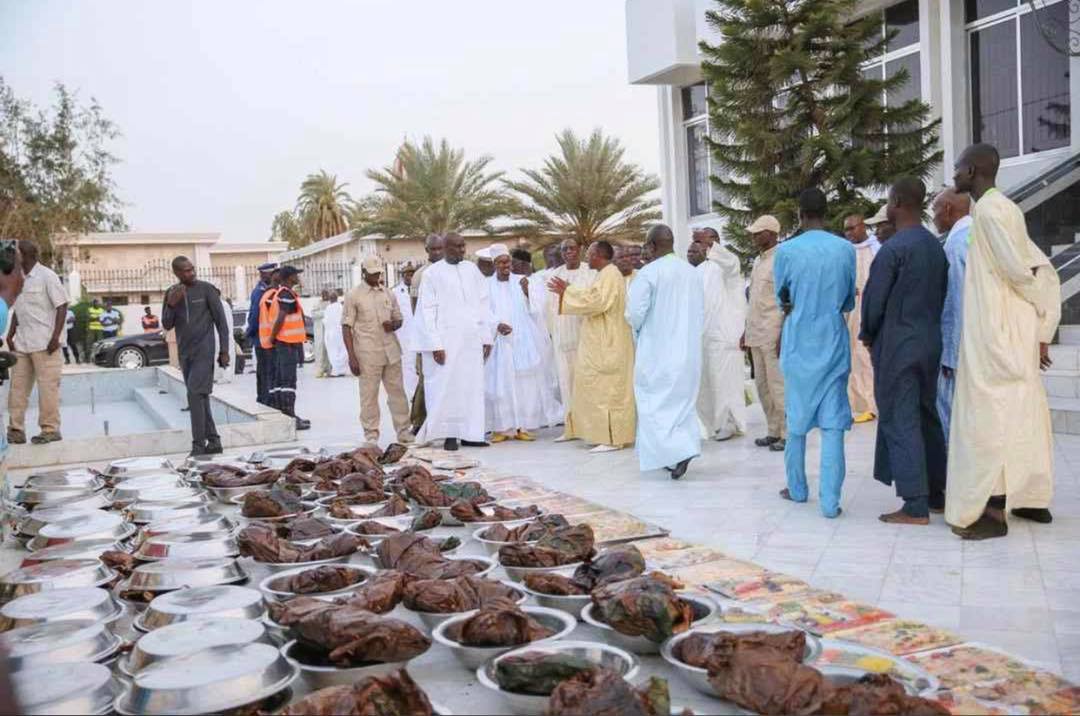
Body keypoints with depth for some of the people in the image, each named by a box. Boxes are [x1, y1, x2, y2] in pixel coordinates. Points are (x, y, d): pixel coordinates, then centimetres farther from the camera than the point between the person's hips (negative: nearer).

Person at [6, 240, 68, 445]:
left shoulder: (46, 276, -8)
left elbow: (62, 306, -10)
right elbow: (16, 309, 21)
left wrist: (55, 336, -16)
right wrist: (11, 333, 9)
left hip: (44, 343, -7)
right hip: (21, 343, 7)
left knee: (47, 386, -2)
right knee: (17, 386, 8)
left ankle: (50, 429, 6)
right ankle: (16, 430, 13)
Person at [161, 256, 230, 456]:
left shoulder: (207, 289, -4)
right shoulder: (172, 293, 9)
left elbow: (221, 321, -3)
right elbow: (167, 325, 7)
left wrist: (224, 351, -7)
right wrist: (171, 305, -11)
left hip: (203, 351, -6)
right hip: (185, 353, 6)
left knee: (195, 395, -14)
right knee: (200, 398, 9)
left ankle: (198, 445, -12)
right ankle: (213, 441, 17)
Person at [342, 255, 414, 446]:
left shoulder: (388, 294, 13)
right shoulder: (353, 296, 0)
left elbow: (399, 319, 21)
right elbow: (346, 327, -3)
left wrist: (393, 324, -5)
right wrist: (351, 357, -10)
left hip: (391, 351, 4)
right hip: (368, 355, -4)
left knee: (397, 391, 6)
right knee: (369, 395, 1)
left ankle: (403, 430, 13)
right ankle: (371, 434, 9)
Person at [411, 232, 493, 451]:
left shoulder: (472, 269, 11)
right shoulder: (432, 273, 0)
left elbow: (484, 304, 12)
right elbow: (427, 310, -4)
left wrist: (487, 337, 5)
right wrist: (435, 344, -11)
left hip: (473, 339, 4)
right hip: (447, 339, -4)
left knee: (472, 385, 3)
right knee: (447, 386, -4)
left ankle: (470, 433, 9)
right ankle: (449, 435, 3)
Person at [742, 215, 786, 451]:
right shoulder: (757, 261, 17)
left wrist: (783, 336, -18)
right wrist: (747, 331, 19)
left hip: (773, 335, -8)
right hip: (756, 334, 8)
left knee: (778, 386, -4)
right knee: (762, 386, 11)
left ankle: (788, 434, 4)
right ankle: (773, 431, 19)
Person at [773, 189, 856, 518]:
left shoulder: (786, 250, -8)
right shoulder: (846, 249, -3)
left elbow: (781, 299, 4)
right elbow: (849, 301, 6)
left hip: (799, 343, 0)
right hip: (833, 342, 1)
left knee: (797, 419, 13)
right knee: (832, 422, 1)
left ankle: (797, 488, 25)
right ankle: (830, 500, -1)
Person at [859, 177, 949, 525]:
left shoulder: (893, 248, -15)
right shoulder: (936, 246, 7)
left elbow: (874, 299, -11)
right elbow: (941, 295, 11)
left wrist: (868, 335, 6)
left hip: (897, 345, -7)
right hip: (930, 341, 8)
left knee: (900, 422, -3)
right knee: (927, 417, 15)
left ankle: (915, 506, -1)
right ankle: (936, 493, 22)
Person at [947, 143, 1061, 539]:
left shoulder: (988, 210, -13)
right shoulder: (1001, 208, 15)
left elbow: (1019, 270, -16)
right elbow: (1045, 271, 14)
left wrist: (1041, 308, 3)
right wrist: (1042, 330, 10)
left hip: (996, 334, -9)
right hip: (1013, 333, 9)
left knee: (990, 416, -5)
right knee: (1021, 414, 15)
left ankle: (993, 511, 0)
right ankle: (1034, 500, 25)